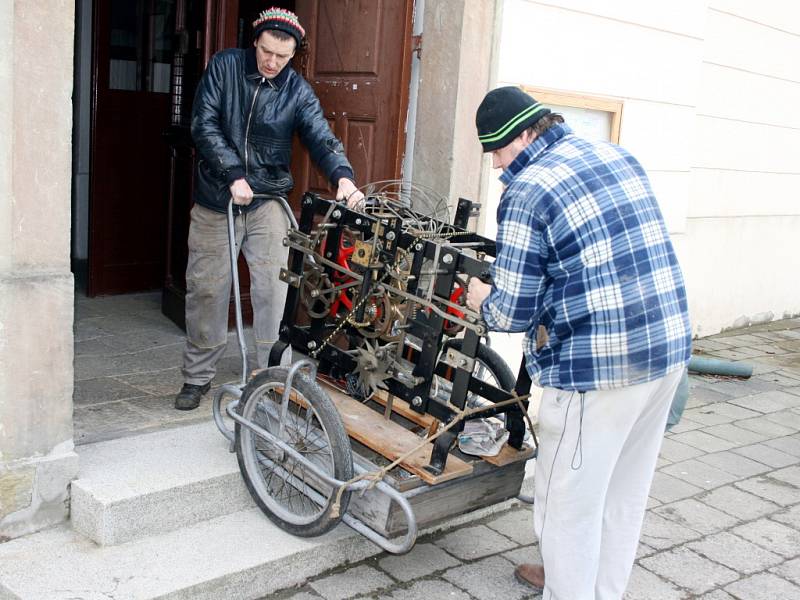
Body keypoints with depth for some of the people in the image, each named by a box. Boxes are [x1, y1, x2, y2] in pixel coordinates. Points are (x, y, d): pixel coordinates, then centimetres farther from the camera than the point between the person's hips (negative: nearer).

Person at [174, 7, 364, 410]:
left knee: (272, 290, -8)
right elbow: (204, 125, -8)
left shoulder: (298, 91, -1)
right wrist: (234, 175, -18)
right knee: (206, 290, 6)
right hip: (216, 199, 0)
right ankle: (197, 377, 22)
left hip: (267, 201, 0)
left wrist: (342, 176, -34)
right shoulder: (224, 67, -2)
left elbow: (321, 138, -13)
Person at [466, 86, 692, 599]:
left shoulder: (526, 191, -12)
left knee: (569, 502, 10)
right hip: (670, 347, 8)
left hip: (596, 366, -8)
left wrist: (483, 300, 8)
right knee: (625, 491, 23)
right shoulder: (619, 156, 10)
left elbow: (513, 312, -12)